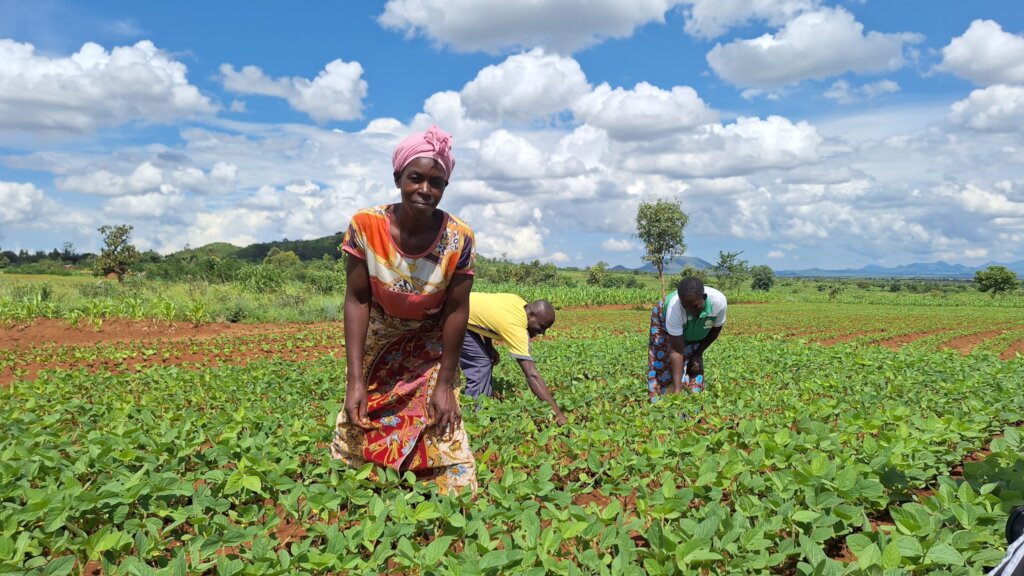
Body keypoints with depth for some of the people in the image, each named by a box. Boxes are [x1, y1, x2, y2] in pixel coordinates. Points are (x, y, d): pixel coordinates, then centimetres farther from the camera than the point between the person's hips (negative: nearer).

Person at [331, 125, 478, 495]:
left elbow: (456, 311, -15)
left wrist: (445, 384, -12)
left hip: (430, 352, -1)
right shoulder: (366, 225, -21)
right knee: (358, 431, 4)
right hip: (376, 347, 1)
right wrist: (355, 380, -18)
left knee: (444, 434, -3)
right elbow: (357, 300, -16)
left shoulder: (459, 238, -21)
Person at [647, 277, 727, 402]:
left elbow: (716, 329, -13)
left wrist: (698, 354, -12)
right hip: (664, 323, -3)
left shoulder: (719, 301, -37)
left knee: (694, 370, -1)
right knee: (662, 368, -7)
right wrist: (677, 389, -43)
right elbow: (677, 352, -39)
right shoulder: (674, 308, -44)